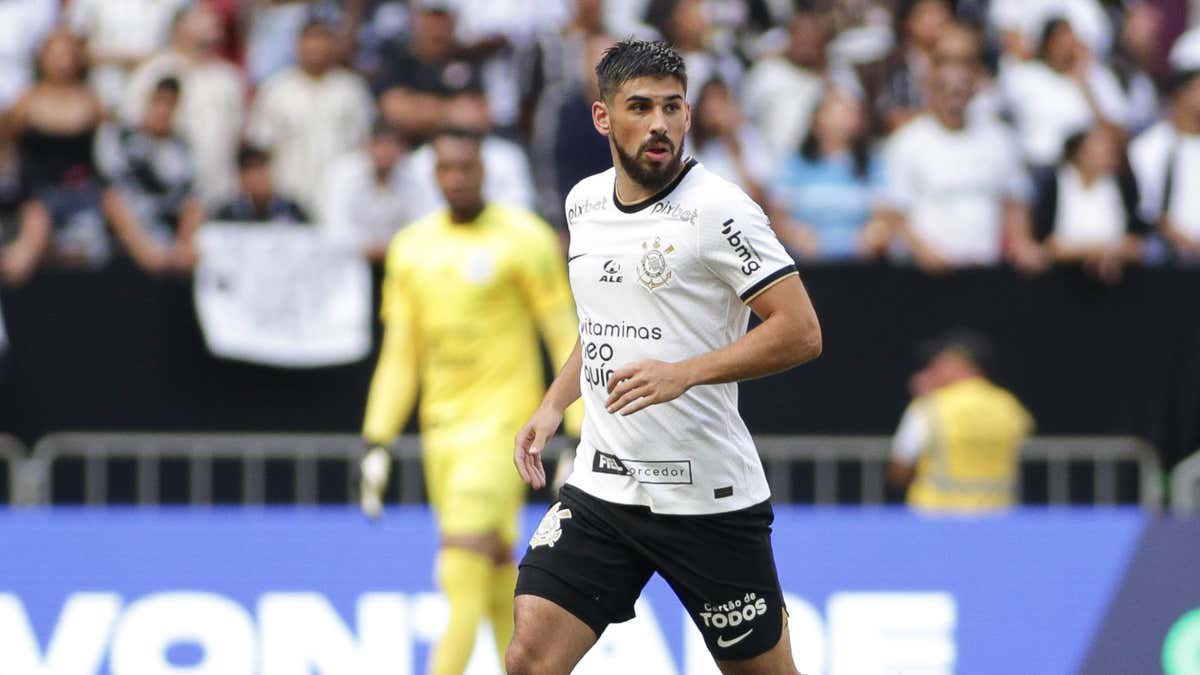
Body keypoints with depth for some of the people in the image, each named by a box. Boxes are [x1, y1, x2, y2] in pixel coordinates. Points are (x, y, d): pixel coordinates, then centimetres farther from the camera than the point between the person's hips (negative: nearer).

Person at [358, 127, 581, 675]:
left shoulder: (523, 240, -5)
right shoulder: (411, 247, 12)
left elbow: (566, 339, -5)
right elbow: (399, 354, 16)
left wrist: (584, 439, -10)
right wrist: (376, 441, 9)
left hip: (501, 421, -6)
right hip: (439, 425, 6)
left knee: (462, 573, -15)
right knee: (498, 569, 8)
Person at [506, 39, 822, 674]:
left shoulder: (716, 209, -12)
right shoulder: (585, 201, 9)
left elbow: (800, 332, -16)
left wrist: (683, 373, -24)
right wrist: (554, 404, 13)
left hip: (708, 497, -5)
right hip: (598, 486, 5)